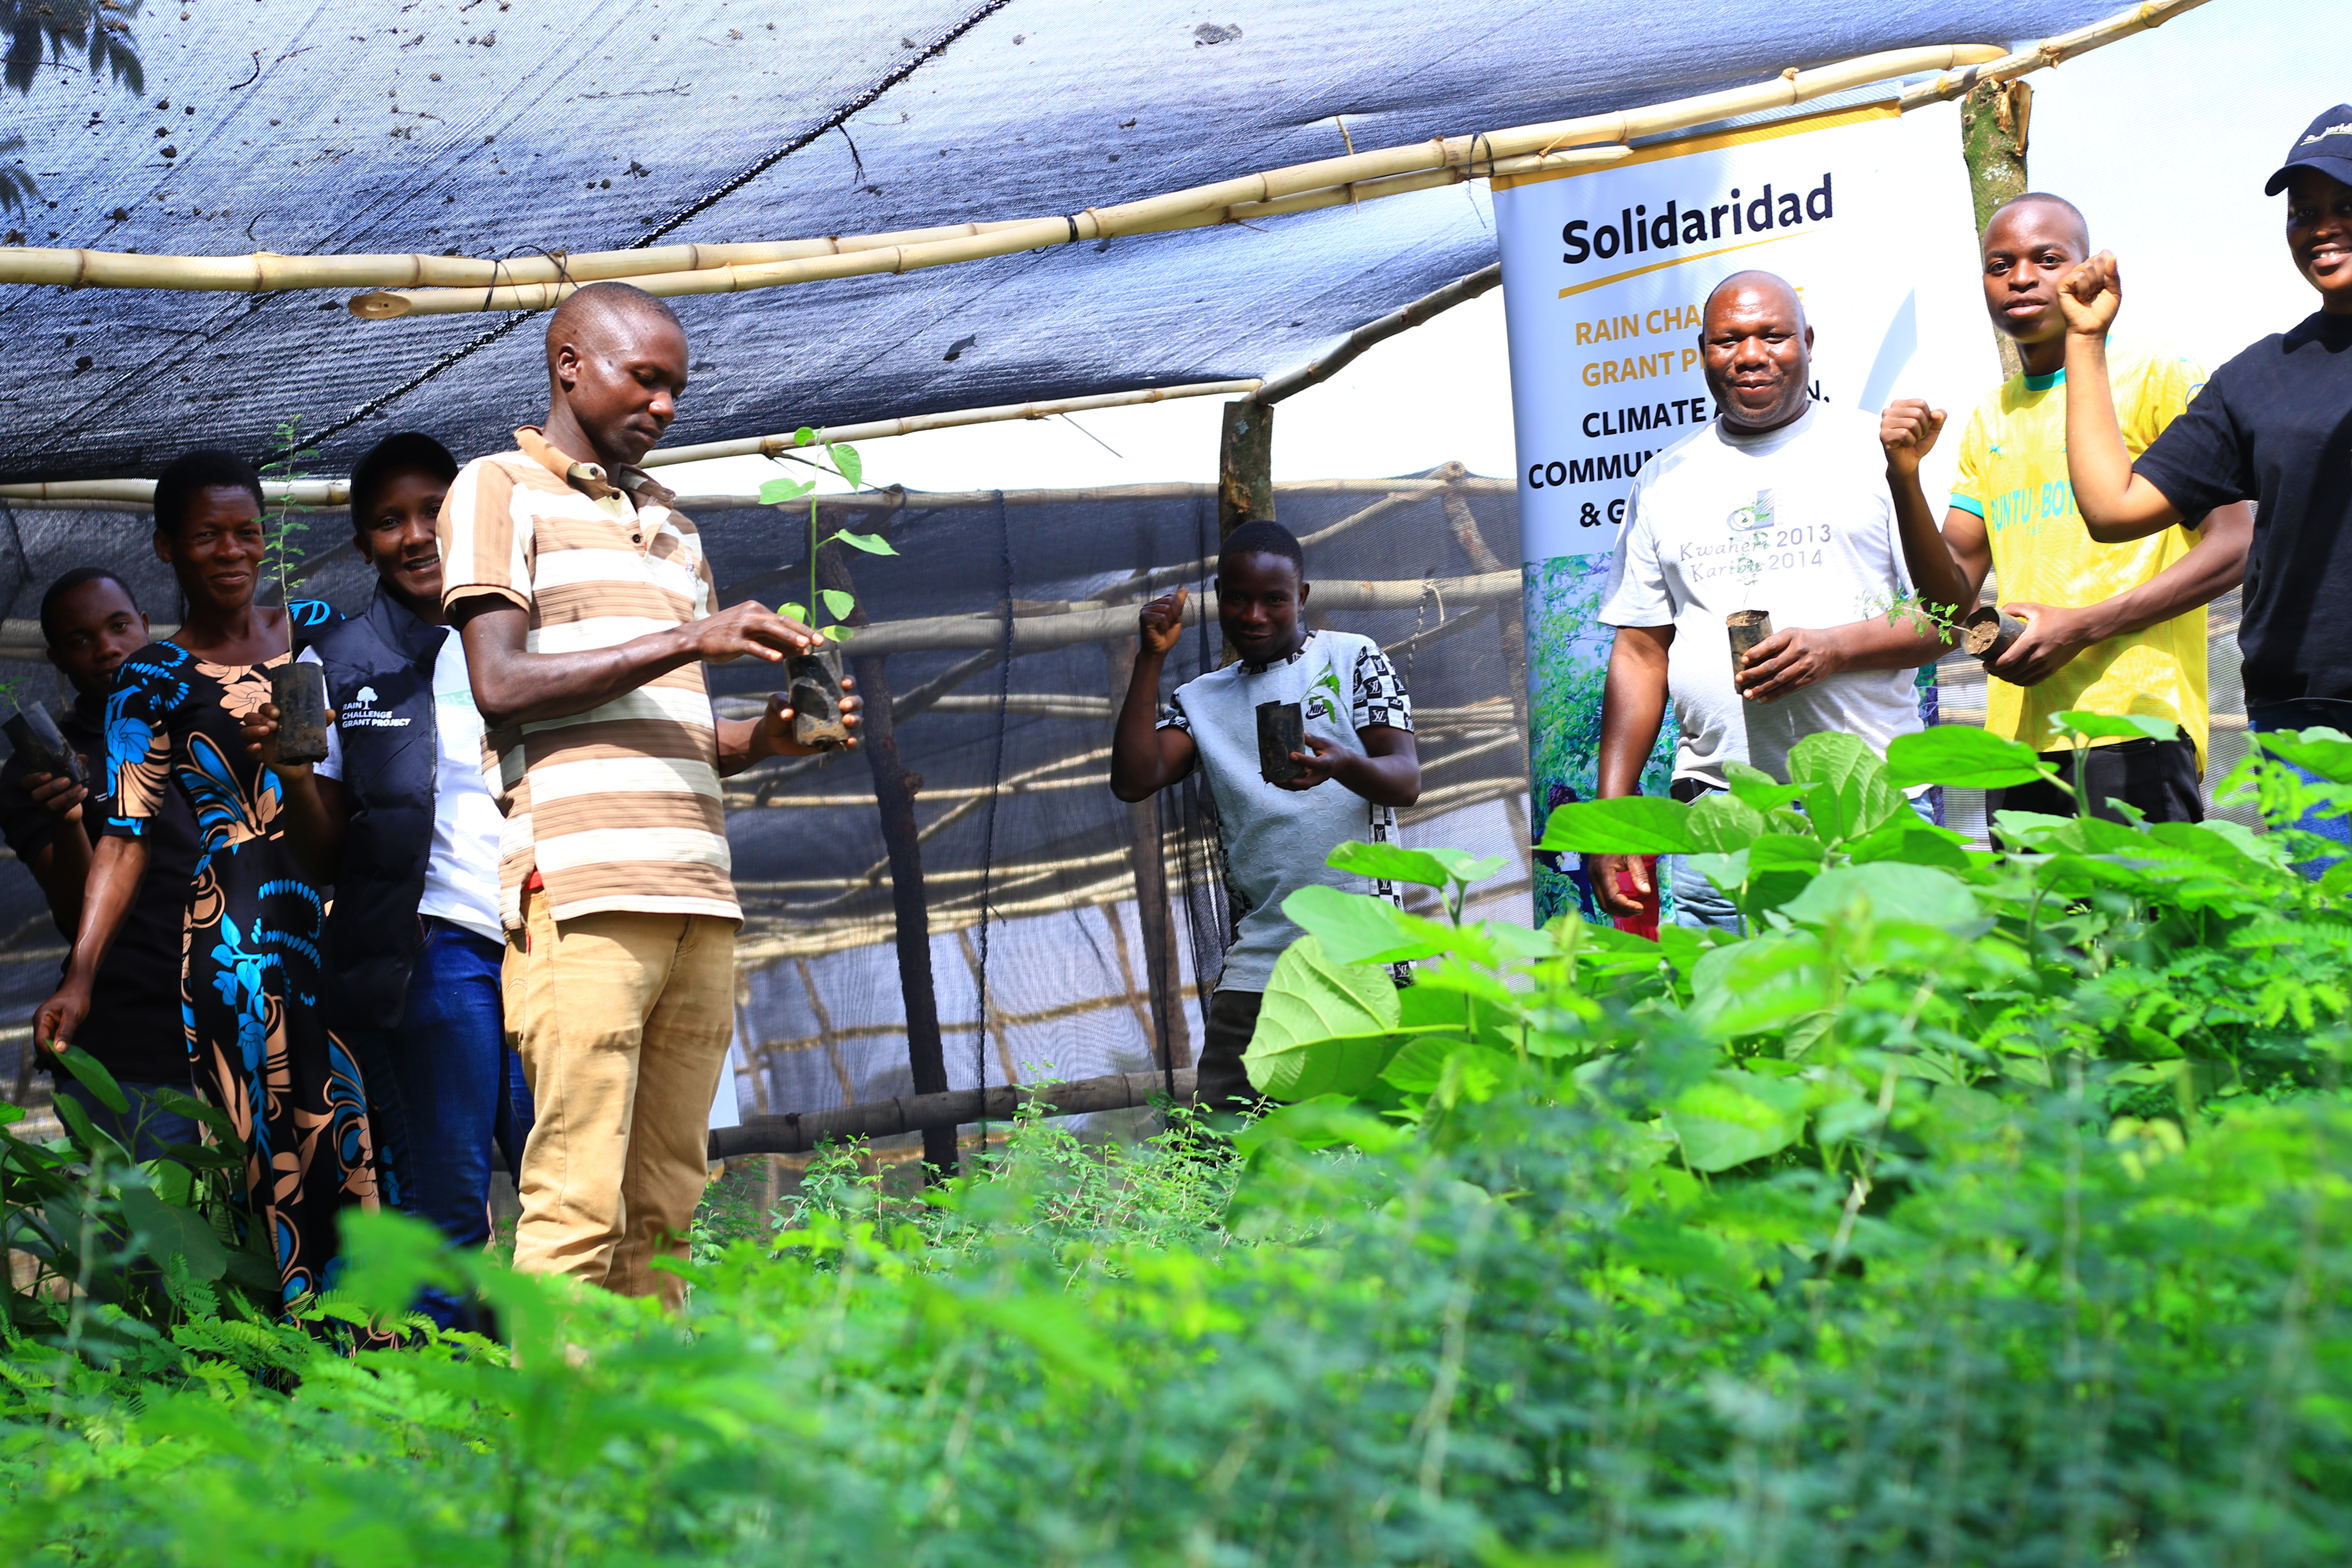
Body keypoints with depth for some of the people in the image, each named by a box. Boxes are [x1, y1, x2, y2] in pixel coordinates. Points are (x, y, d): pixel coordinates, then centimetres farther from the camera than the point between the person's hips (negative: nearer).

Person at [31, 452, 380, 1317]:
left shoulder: (320, 629, 13)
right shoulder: (153, 681, 4)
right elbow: (127, 835, 0)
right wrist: (80, 976, -8)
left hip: (350, 916, 3)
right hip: (238, 931, -3)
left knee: (369, 1136, -6)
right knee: (278, 1145, -9)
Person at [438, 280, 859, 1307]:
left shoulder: (671, 527, 26)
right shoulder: (498, 492, 6)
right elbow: (501, 685, -8)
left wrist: (765, 737, 4)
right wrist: (687, 642, -13)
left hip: (697, 889, 6)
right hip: (581, 886, -6)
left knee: (663, 1210, 2)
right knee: (578, 1204, -12)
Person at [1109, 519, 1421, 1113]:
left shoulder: (1353, 659, 7)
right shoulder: (1202, 701, 17)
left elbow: (1406, 780, -3)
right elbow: (1133, 781, 2)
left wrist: (1340, 765, -26)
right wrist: (1152, 659, -1)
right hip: (1257, 959, 3)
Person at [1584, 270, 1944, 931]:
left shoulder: (1877, 451, 7)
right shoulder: (1665, 482, 16)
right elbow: (1639, 655, 16)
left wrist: (1836, 647, -15)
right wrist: (1611, 816, 7)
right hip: (1718, 816, 2)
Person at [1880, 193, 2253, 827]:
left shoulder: (2155, 377, 2)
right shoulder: (1989, 421, 21)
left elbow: (2235, 547, -6)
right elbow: (1954, 598, 17)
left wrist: (2082, 627, -14)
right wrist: (1905, 479, 1)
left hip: (2134, 735, -5)